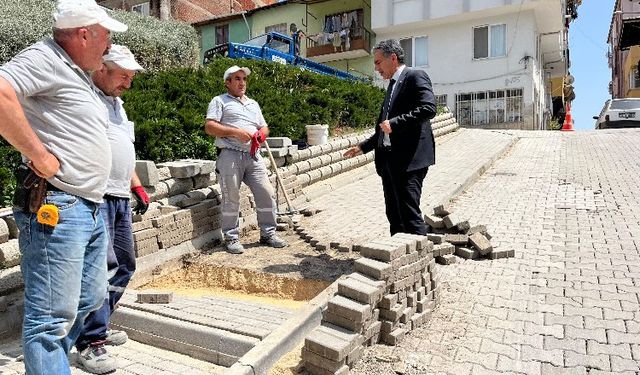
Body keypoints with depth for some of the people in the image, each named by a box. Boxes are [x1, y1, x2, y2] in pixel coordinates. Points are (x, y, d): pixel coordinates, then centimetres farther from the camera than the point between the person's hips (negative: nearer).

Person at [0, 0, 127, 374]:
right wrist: (40, 156, -21)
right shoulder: (45, 58, -9)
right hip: (56, 209, -10)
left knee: (90, 300, 19)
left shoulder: (81, 75, 20)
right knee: (53, 316, -3)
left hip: (92, 209, 10)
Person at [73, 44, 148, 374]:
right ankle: (89, 342, -1)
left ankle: (97, 326, 27)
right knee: (102, 265, -13)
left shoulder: (117, 103, 23)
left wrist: (137, 187, 23)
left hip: (121, 199, 9)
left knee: (124, 266, 13)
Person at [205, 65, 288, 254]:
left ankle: (268, 233, 14)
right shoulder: (220, 101, 7)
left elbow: (264, 127, 26)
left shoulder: (253, 104, 26)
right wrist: (235, 132, -14)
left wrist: (261, 134, 1)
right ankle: (231, 238, 10)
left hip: (253, 156, 5)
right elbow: (209, 127, -5)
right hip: (230, 155, -5)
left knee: (266, 193, 1)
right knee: (231, 198, -3)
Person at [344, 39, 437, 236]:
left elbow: (428, 108, -18)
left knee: (410, 213, -11)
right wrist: (362, 147, 24)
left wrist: (394, 123, -19)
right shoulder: (392, 85, 24)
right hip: (389, 160, 9)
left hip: (409, 159, -9)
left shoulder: (415, 76, -2)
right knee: (394, 214, 11)